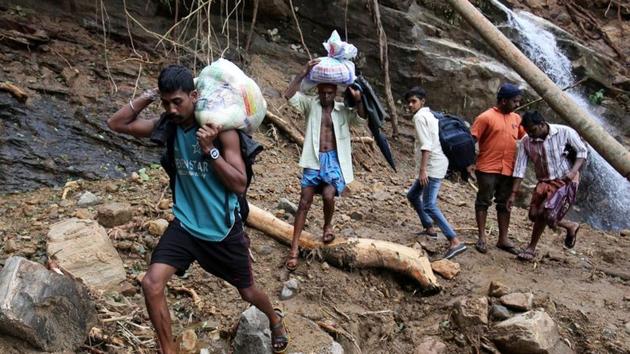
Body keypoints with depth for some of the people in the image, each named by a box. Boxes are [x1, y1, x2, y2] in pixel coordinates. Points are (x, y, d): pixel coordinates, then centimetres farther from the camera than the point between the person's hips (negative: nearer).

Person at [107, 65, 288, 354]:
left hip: (223, 228, -3)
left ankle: (275, 319, 51)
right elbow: (116, 124, -1)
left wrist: (210, 150, -30)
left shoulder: (220, 129, -17)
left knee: (247, 292, 16)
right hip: (185, 224, 3)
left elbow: (239, 184, -19)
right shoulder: (167, 126, -5)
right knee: (152, 284, -18)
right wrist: (148, 97, -12)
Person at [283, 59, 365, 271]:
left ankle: (328, 225, 9)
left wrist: (358, 100, -28)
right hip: (314, 160, 0)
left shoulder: (343, 110, 5)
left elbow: (362, 118, -10)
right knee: (304, 203, -2)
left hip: (335, 160, 0)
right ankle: (294, 248, 2)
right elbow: (289, 95, -12)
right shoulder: (310, 105, 2)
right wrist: (304, 73, -20)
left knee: (328, 195, -24)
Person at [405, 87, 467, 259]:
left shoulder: (419, 117, -10)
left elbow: (426, 145, -21)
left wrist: (423, 169, -26)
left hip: (433, 166, -11)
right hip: (435, 164, 11)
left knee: (429, 205, -14)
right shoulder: (429, 115, 20)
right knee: (412, 195, 22)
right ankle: (429, 228, 29)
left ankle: (455, 241, -20)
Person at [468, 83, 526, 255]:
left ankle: (503, 239, 20)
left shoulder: (516, 118, 9)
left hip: (508, 169, 6)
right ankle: (481, 238, 11)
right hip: (488, 169, -6)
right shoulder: (486, 117, -9)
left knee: (504, 204, 11)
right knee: (483, 202, 3)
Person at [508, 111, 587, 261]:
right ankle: (571, 226, 27)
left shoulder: (564, 132, -16)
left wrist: (573, 171, -21)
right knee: (534, 215, 3)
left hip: (565, 180, -5)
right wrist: (513, 193, -8)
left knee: (544, 213, -16)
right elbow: (520, 169, -6)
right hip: (544, 181, 5)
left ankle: (531, 248, 4)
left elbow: (582, 151, -5)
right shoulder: (526, 142, -9)